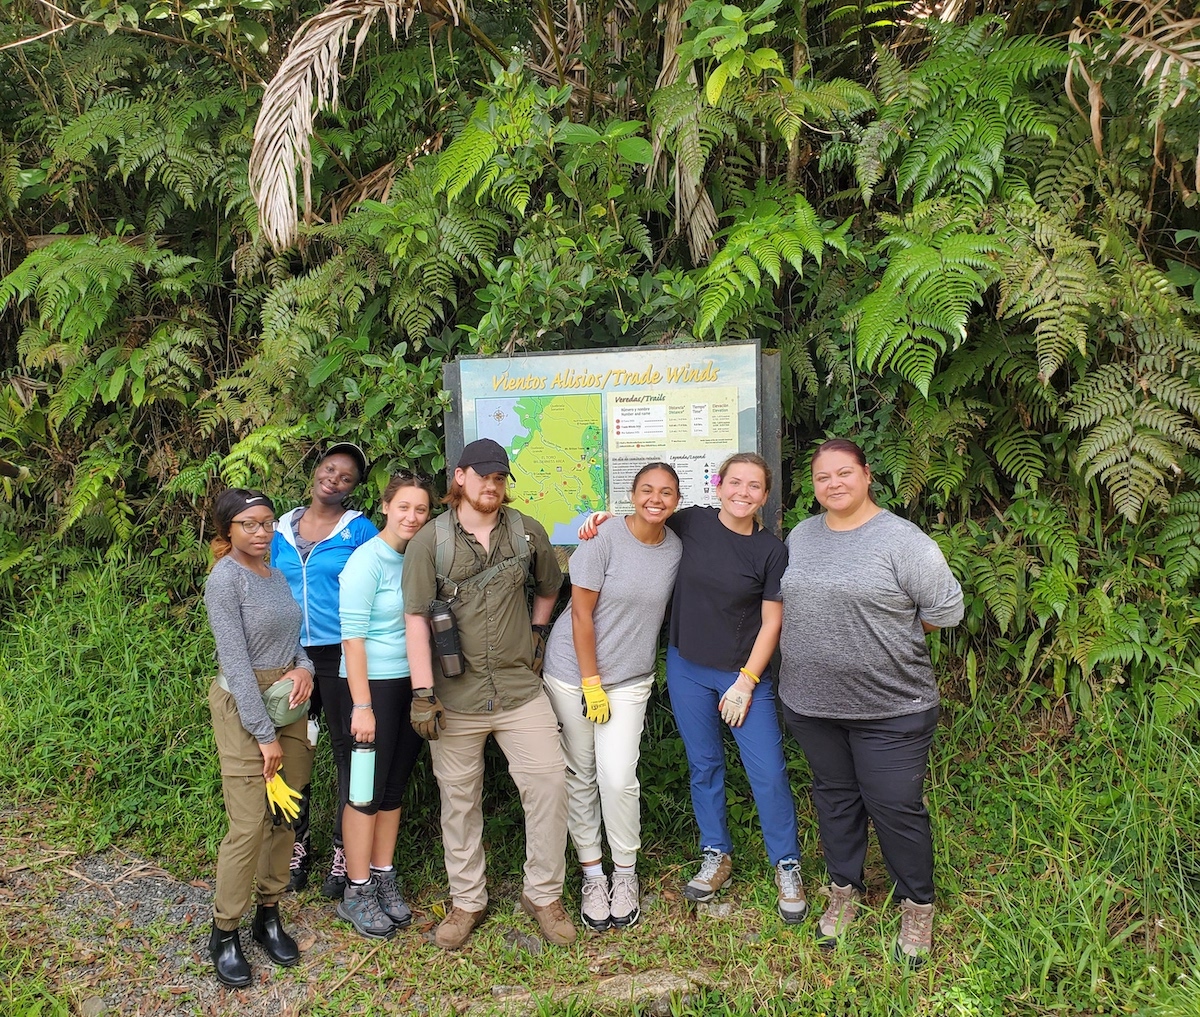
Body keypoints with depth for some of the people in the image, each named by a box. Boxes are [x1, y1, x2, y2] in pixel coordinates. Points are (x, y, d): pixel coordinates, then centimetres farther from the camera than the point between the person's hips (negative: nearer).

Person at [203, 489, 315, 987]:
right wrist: (264, 735, -16)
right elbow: (235, 662, -16)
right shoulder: (225, 578, -12)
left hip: (289, 704, 7)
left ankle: (268, 914, 25)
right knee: (249, 825, -5)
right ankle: (224, 931, 12)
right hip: (243, 707, -7)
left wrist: (304, 667, -7)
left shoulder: (276, 574, 8)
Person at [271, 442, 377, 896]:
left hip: (340, 653, -4)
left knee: (347, 749, 4)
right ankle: (297, 844, 26)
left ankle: (344, 851, 16)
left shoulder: (360, 529, -2)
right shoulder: (282, 529, 9)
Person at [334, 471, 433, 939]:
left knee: (395, 788, 14)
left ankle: (383, 880, 27)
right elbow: (352, 636, -16)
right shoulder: (367, 560, -13)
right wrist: (362, 705, -19)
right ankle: (357, 893, 16)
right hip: (373, 684, -6)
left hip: (414, 685, 6)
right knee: (367, 791, 2)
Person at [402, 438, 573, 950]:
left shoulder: (527, 532, 3)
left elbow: (549, 587, 21)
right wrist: (422, 693, -12)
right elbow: (416, 619, -8)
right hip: (455, 695, -1)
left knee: (549, 782, -2)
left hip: (520, 687, 2)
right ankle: (467, 901, 28)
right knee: (459, 799, 10)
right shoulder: (430, 541, -5)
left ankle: (543, 894, 16)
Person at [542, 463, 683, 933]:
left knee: (618, 779, -7)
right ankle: (592, 875, 22)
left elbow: (660, 609, 9)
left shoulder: (676, 548, 0)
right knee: (580, 777, 6)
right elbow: (582, 614, -12)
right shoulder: (604, 540, -14)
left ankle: (625, 875, 15)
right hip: (574, 673, -2)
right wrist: (592, 683, -11)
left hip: (631, 679, 2)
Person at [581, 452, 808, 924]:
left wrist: (746, 682, -9)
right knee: (704, 765, 13)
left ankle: (786, 866, 19)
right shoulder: (693, 522, -4)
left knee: (768, 772, -2)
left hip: (744, 673, -2)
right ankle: (716, 857, 31)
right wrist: (606, 518, -5)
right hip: (687, 668, 2)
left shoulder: (771, 551, -9)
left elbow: (771, 621, -6)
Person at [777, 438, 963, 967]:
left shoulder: (903, 540, -12)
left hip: (890, 708, -5)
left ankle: (917, 908, 27)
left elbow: (945, 610, -9)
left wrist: (887, 636, -1)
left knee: (896, 807, 5)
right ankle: (844, 891, 37)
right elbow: (786, 602, 18)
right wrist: (832, 636, 8)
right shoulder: (799, 537, 6)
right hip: (812, 702, 5)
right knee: (835, 797, 18)